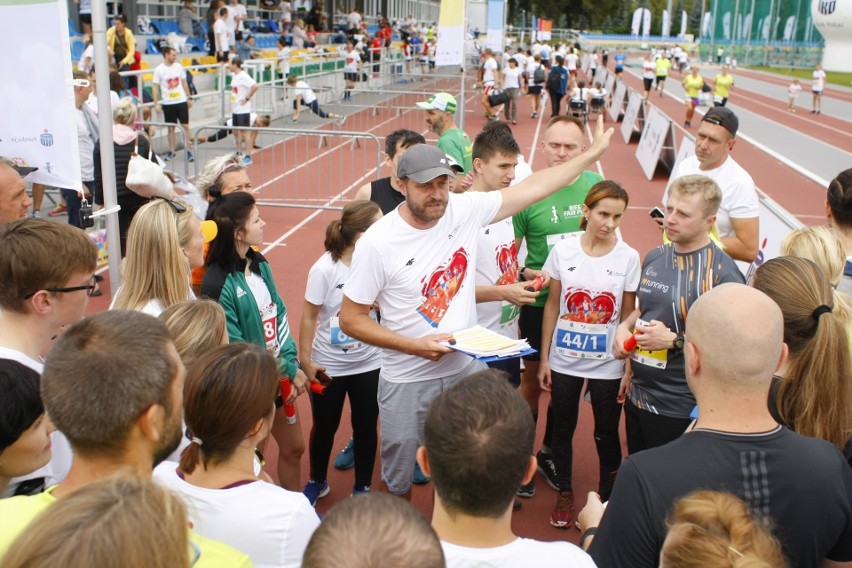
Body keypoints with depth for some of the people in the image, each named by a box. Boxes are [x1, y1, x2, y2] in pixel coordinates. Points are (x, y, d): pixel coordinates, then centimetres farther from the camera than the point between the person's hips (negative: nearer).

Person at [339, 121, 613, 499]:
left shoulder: (465, 209, -9)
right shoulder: (377, 243, -18)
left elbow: (534, 188, 1)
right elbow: (350, 320, -12)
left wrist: (594, 152, 7)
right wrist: (416, 346, -20)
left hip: (466, 370, 3)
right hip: (407, 382, -3)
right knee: (397, 481, 15)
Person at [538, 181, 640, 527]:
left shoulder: (628, 257, -7)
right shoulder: (563, 251, -5)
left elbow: (628, 317, -2)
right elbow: (552, 306, 1)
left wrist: (629, 369, -4)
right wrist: (544, 359, 2)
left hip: (607, 364, -1)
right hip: (564, 359, 1)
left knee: (606, 433, 11)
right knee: (562, 429, 14)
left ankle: (606, 496, 33)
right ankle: (565, 494, 34)